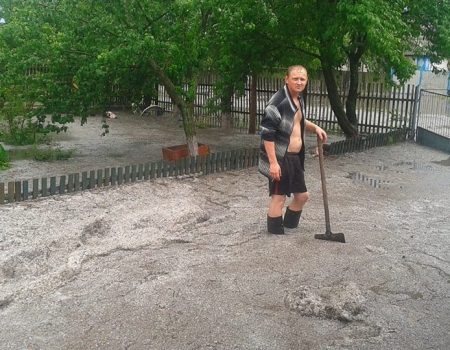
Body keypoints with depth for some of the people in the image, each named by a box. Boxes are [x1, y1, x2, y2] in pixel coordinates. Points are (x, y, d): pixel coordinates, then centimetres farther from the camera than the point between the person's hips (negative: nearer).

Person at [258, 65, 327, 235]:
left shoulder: (299, 98, 9)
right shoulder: (278, 101, -19)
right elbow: (267, 134, -23)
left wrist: (315, 127, 12)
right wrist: (273, 162, -26)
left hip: (295, 157, 9)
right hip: (279, 158, -9)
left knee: (302, 195, 18)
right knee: (278, 197, 3)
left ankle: (289, 225, 38)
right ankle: (275, 233, 19)